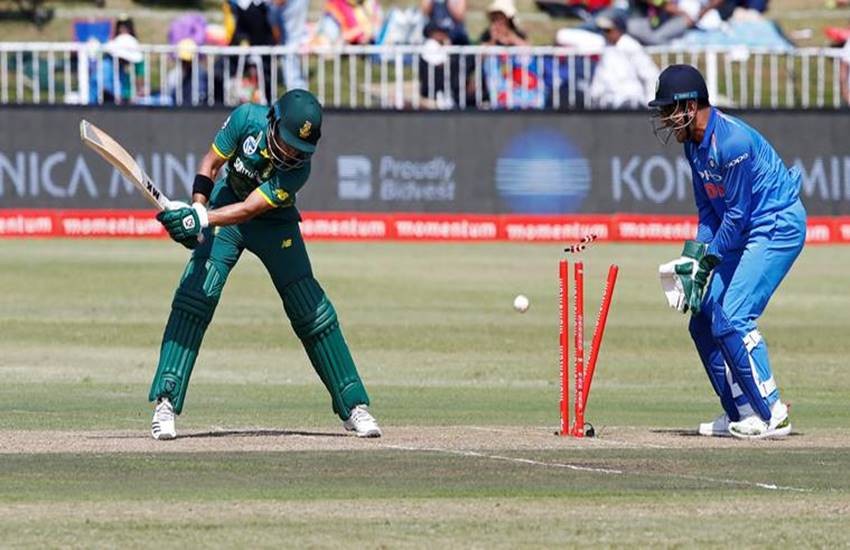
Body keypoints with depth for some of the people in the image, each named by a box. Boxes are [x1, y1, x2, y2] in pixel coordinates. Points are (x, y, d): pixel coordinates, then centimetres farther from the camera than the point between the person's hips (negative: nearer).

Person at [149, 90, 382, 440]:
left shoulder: (298, 169, -30)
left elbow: (249, 210, -36)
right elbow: (210, 164, -11)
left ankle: (354, 406, 9)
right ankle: (165, 404, -17)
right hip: (224, 207, 1)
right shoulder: (247, 119, -25)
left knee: (312, 311, -2)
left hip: (275, 225, -1)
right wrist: (195, 211, -25)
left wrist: (201, 218, -48)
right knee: (195, 296, -16)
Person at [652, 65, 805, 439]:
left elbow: (736, 215, -21)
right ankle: (741, 413, 14)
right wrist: (694, 258, -2)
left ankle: (772, 415, -14)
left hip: (779, 226, -10)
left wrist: (706, 261, -15)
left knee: (732, 320, -19)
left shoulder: (731, 141, -24)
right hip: (745, 233, 10)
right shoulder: (695, 144, 6)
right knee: (704, 321, 7)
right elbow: (709, 210, 11)